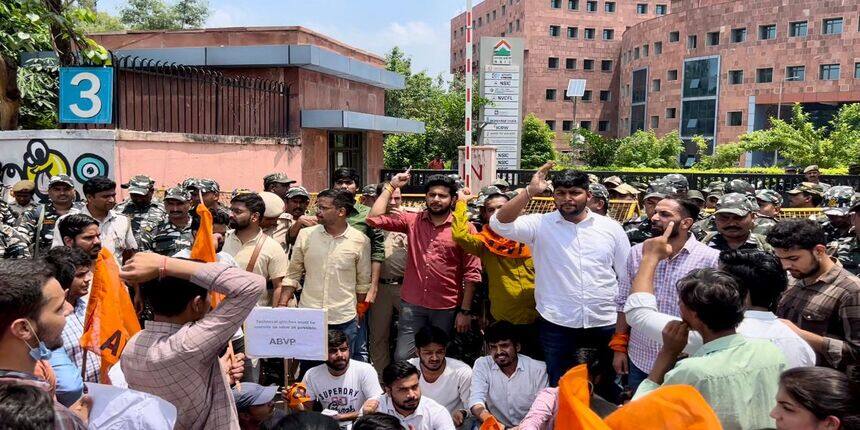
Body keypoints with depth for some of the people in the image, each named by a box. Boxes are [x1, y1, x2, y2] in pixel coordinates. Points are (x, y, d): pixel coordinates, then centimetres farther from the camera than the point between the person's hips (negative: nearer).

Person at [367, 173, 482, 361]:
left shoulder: (464, 228, -5)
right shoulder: (411, 220, 3)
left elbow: (472, 273, -5)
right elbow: (374, 219, -3)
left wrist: (465, 311, -7)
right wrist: (391, 186, 1)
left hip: (446, 308, -1)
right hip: (412, 305, 2)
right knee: (402, 358, 1)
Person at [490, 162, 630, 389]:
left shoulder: (611, 227, 3)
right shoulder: (540, 224, -3)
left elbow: (628, 277, 7)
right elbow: (500, 224, -17)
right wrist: (530, 192, -23)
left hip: (607, 322, 2)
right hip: (557, 324, -1)